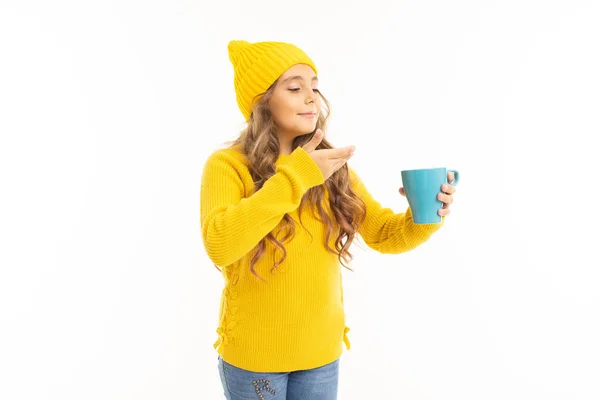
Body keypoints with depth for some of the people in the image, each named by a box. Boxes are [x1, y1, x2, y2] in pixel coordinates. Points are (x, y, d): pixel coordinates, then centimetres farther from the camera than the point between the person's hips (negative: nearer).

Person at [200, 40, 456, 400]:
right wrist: (294, 178, -31)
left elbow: (386, 235, 4)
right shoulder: (228, 165, -13)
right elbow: (219, 246, -29)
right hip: (252, 354, -3)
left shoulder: (333, 169, 0)